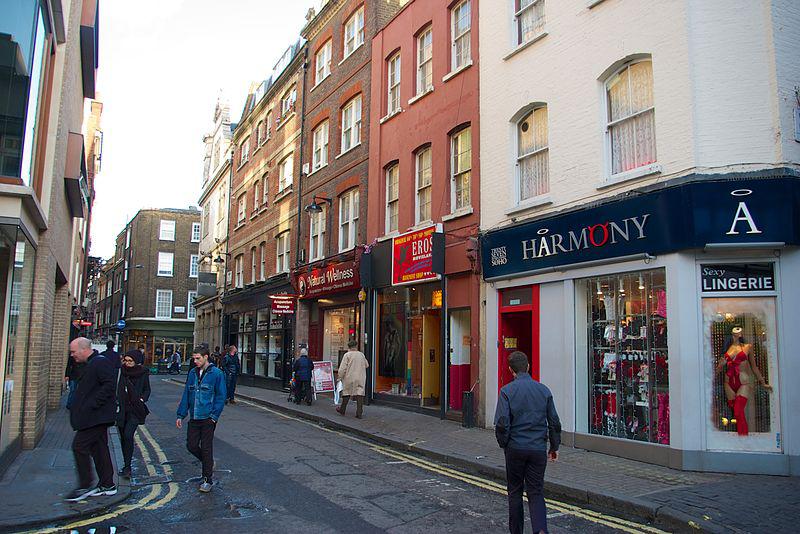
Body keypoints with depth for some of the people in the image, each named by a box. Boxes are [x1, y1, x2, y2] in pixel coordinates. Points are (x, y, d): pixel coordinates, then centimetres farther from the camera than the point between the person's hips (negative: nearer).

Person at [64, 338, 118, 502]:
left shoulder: (101, 363, -16)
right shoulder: (91, 364, 17)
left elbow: (109, 385, -25)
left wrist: (91, 405, -24)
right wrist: (77, 406, 16)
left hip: (95, 416, -11)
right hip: (96, 417, 11)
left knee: (79, 446, -8)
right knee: (99, 448, 13)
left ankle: (85, 486, 0)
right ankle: (107, 485, 19)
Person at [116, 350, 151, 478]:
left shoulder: (143, 373, -1)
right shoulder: (120, 371, 0)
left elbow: (147, 390, 9)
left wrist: (142, 399, -7)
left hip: (135, 410, -2)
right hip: (121, 409, 3)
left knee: (128, 435, -16)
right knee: (123, 437, 9)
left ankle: (127, 467, -12)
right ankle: (126, 465, 25)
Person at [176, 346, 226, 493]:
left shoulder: (216, 374, -9)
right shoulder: (192, 373, 7)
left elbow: (221, 397, -8)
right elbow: (186, 395, 12)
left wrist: (214, 416, -14)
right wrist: (181, 415, 8)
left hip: (207, 419, -5)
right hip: (194, 419, 5)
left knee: (206, 449, 2)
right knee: (191, 446, 8)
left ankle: (207, 480, 15)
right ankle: (208, 464, 34)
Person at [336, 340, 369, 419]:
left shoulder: (347, 355, -9)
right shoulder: (362, 355, 3)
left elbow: (342, 368, -12)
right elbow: (367, 365, 17)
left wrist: (340, 377, -2)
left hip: (349, 378, -2)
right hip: (360, 378, 2)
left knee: (346, 392, 13)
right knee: (360, 393, 1)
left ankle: (342, 410, 29)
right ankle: (359, 413, -4)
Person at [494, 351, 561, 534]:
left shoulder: (507, 391, -8)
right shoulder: (544, 390, 1)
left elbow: (501, 423, -14)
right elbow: (554, 423, 5)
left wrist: (504, 444, 3)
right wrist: (554, 446, 18)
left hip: (515, 449, -2)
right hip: (538, 449, 2)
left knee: (515, 492, 14)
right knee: (536, 493, 8)